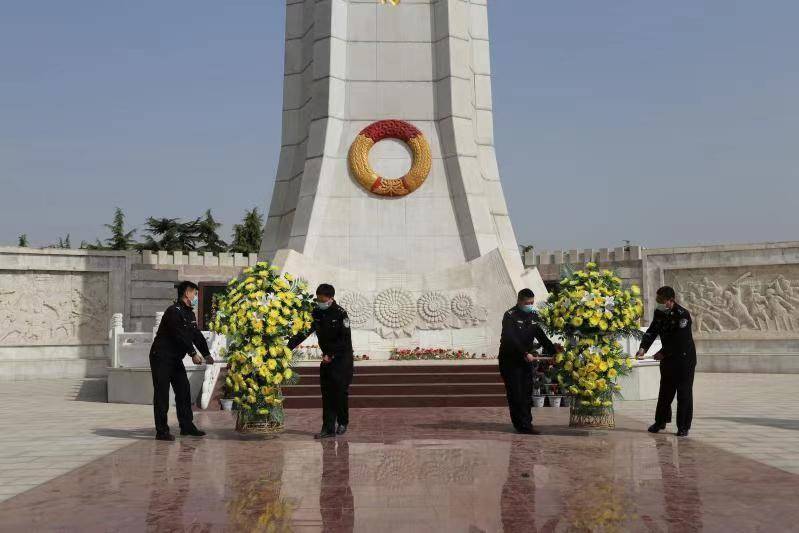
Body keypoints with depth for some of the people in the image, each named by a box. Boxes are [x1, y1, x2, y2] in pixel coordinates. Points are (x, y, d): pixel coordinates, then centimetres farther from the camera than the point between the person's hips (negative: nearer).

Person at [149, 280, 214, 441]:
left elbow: (197, 335, 11)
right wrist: (193, 354, -25)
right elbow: (180, 335, -25)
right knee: (162, 393, -6)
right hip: (161, 357, -9)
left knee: (184, 390, 9)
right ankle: (161, 431, -2)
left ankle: (187, 426, 16)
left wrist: (207, 354, 3)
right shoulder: (174, 311, -18)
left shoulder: (189, 314, 12)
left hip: (176, 359, 9)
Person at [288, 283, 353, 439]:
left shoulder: (340, 313, -13)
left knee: (340, 391, -4)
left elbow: (345, 339, -15)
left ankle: (343, 423, 15)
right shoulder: (316, 314, 3)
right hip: (327, 358, 5)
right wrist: (288, 347, -7)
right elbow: (303, 332, 4)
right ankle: (328, 428, 2)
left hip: (342, 357, -5)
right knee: (327, 393, 1)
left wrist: (331, 355, -17)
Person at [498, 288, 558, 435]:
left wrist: (555, 352, 1)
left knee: (527, 393, 6)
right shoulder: (510, 316, -13)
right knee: (516, 394, -6)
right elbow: (510, 339, -24)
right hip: (510, 361, -6)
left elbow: (541, 337, 11)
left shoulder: (532, 316, 9)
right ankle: (522, 425, -2)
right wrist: (525, 353, -32)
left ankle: (526, 424, 12)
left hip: (526, 360, 6)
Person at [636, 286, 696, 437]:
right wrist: (643, 348, -16)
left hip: (684, 358, -6)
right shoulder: (659, 312, 0)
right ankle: (661, 421, 27)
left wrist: (663, 353, -22)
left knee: (684, 392, -1)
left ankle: (683, 427, 6)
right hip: (668, 357, 6)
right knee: (665, 390, 15)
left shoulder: (683, 314, -21)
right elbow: (651, 331, -2)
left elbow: (678, 340, -24)